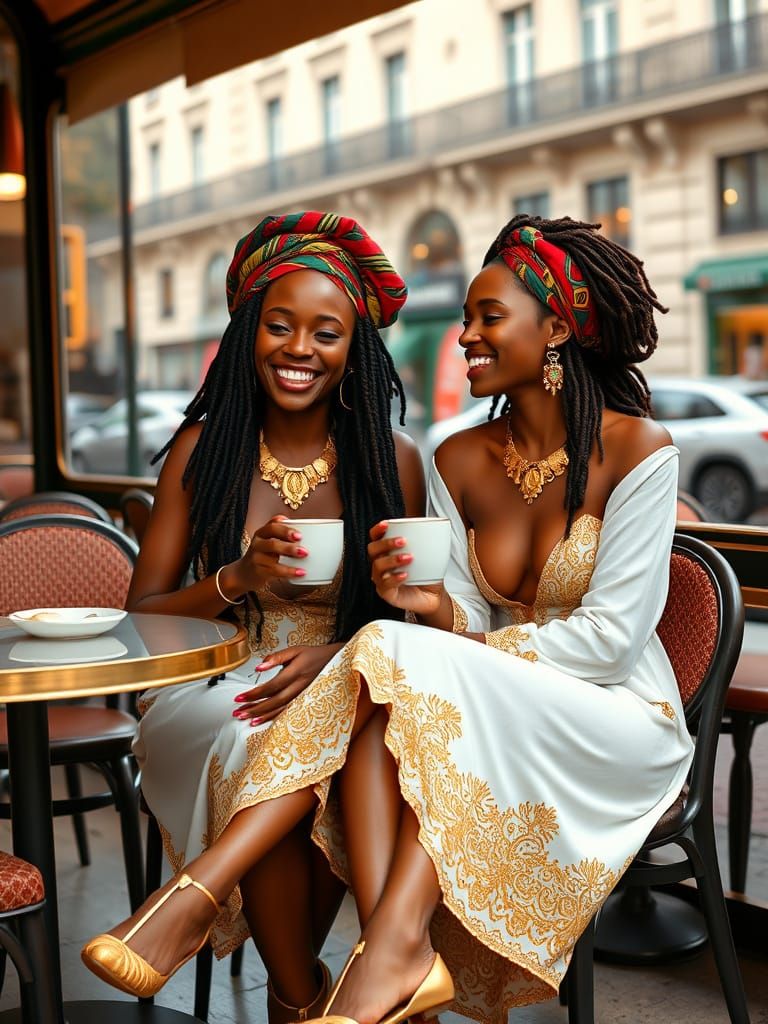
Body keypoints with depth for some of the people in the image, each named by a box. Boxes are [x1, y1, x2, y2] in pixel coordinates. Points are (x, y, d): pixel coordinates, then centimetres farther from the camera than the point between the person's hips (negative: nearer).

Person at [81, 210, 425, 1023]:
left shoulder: (393, 461, 3)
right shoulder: (203, 449, 3)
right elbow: (140, 615, 2)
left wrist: (339, 654, -18)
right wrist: (238, 582, -16)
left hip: (344, 694, 1)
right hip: (211, 686, 0)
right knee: (264, 749, -33)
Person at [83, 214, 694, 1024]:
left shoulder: (636, 449, -10)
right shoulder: (458, 462, 6)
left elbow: (611, 635, -13)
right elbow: (469, 624, 4)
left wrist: (459, 652, -15)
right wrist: (434, 608, -19)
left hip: (619, 718, -4)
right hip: (487, 712, 5)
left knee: (401, 663, -30)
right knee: (378, 690, -27)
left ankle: (389, 953, -36)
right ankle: (397, 956, -38)